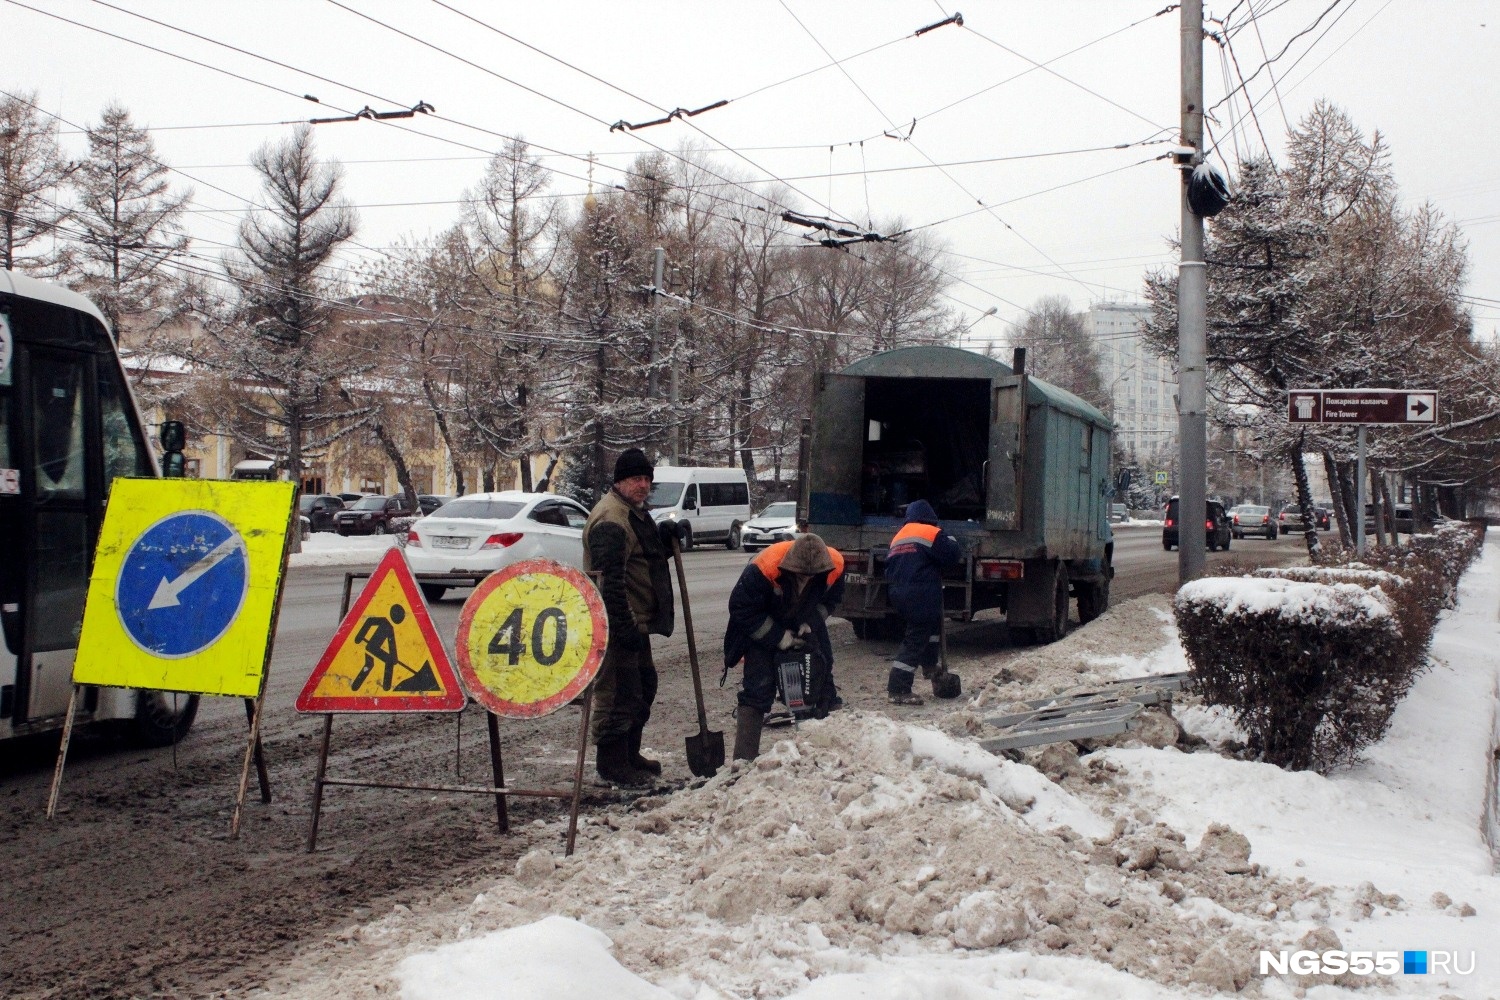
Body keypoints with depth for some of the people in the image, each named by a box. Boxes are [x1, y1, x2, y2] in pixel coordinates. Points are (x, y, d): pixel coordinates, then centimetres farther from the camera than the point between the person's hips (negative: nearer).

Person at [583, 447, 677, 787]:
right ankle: (612, 762, 4)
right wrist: (625, 627, -28)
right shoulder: (610, 519, -18)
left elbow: (649, 556, 28)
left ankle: (629, 755, 33)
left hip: (636, 622, 11)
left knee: (643, 685, 20)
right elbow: (609, 579, -25)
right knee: (618, 691, -5)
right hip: (619, 623, -11)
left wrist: (664, 537, 7)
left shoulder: (635, 513, 17)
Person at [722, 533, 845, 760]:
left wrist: (810, 623, -15)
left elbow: (831, 599, -1)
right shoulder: (763, 569, -38)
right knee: (758, 687, -13)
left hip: (803, 624, 4)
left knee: (822, 675, 5)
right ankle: (744, 757, -12)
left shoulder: (835, 565, -24)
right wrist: (777, 637, -23)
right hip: (762, 625, -4)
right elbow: (741, 609, -25)